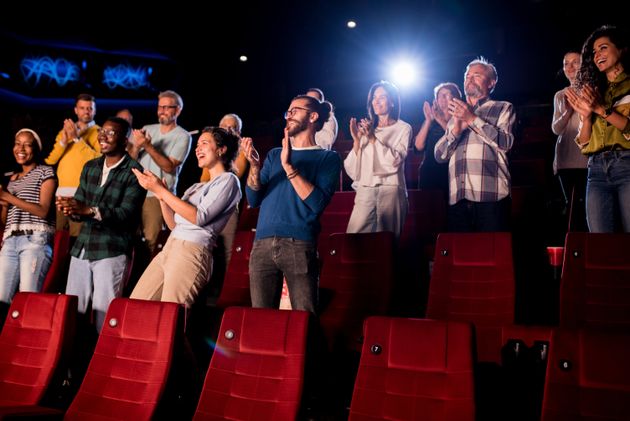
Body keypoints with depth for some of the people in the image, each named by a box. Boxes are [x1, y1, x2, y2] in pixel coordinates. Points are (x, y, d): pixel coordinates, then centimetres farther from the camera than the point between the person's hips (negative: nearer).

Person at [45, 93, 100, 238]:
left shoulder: (99, 132, 5)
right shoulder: (66, 130, 21)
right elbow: (50, 159, 11)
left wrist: (77, 138, -11)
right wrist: (63, 141, -5)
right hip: (61, 191, 5)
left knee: (77, 236, -11)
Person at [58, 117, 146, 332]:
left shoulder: (134, 172, -7)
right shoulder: (90, 167, 14)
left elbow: (127, 214, -16)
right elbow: (79, 205, 11)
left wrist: (89, 210, -26)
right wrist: (70, 208, -12)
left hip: (112, 251, -6)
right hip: (82, 248, 6)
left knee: (104, 312, -4)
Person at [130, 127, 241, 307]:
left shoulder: (228, 180, 0)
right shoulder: (197, 187, 25)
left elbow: (200, 217, -12)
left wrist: (161, 190, -9)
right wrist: (161, 195, 6)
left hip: (192, 250, -8)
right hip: (170, 248, 8)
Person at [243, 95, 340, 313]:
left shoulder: (328, 158, 6)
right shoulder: (274, 154, 20)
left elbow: (318, 203, -9)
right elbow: (253, 199, 12)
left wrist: (288, 167, -13)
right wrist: (254, 166, -4)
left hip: (299, 246, -4)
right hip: (262, 244, 4)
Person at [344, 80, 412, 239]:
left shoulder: (403, 128, 6)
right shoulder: (367, 128, 16)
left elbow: (395, 160, -10)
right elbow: (352, 167, 9)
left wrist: (373, 138, -13)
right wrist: (357, 140, -5)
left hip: (390, 189, -3)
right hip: (365, 190, 3)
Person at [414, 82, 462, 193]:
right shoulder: (430, 122, 15)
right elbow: (419, 146, 1)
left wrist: (440, 120, -13)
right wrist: (428, 120, -4)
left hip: (451, 172, -2)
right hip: (429, 173, 2)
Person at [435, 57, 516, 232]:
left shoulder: (503, 108, 12)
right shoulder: (456, 114, 24)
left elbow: (505, 142, -6)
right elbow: (439, 155, 13)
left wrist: (473, 119, -10)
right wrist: (456, 130, -4)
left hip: (491, 196, -4)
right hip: (457, 198, 4)